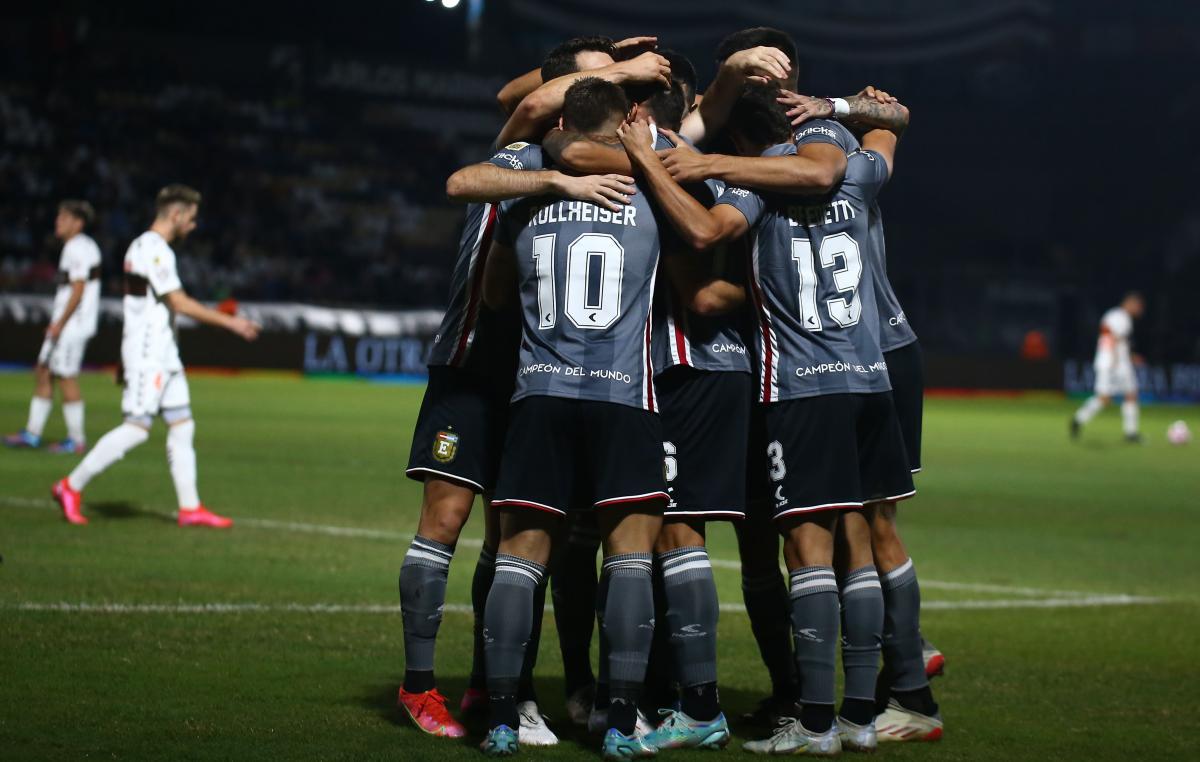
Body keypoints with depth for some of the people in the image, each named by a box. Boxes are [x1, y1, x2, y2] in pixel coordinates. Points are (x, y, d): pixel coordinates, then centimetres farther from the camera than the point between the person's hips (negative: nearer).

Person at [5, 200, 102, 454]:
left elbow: (78, 291, -19)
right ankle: (32, 433, 15)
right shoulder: (76, 247, 15)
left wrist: (60, 323, -17)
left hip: (72, 325, -10)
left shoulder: (78, 249, -15)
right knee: (43, 373, 11)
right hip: (65, 324, 10)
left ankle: (76, 440, 0)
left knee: (66, 378, -5)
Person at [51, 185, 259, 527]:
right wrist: (230, 322, -13)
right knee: (136, 428, -10)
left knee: (182, 426, 6)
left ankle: (190, 507, 6)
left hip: (163, 355, 10)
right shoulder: (155, 250, -15)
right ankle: (72, 486, -3)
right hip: (147, 355, -10)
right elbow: (181, 303, -18)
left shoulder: (143, 247, 17)